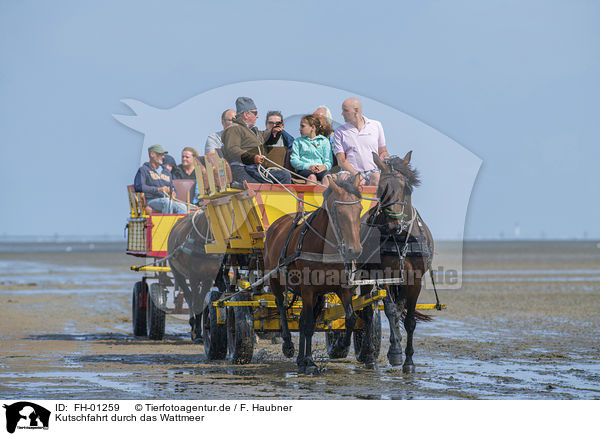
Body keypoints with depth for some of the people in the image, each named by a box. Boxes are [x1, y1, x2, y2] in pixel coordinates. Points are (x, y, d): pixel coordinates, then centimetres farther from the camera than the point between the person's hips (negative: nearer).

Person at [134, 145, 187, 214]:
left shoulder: (166, 171, 30)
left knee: (182, 207, -27)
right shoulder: (143, 170, 9)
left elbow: (172, 187, 33)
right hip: (151, 200, -5)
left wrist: (173, 193, 5)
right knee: (167, 201, -39)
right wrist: (158, 189, -15)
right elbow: (138, 187, -7)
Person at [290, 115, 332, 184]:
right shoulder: (297, 141, 20)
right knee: (312, 176, -37)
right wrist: (308, 166, -11)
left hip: (320, 169, 1)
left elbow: (328, 161, 13)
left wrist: (324, 166, -13)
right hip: (303, 169, -1)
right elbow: (294, 160, 7)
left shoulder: (324, 141, 19)